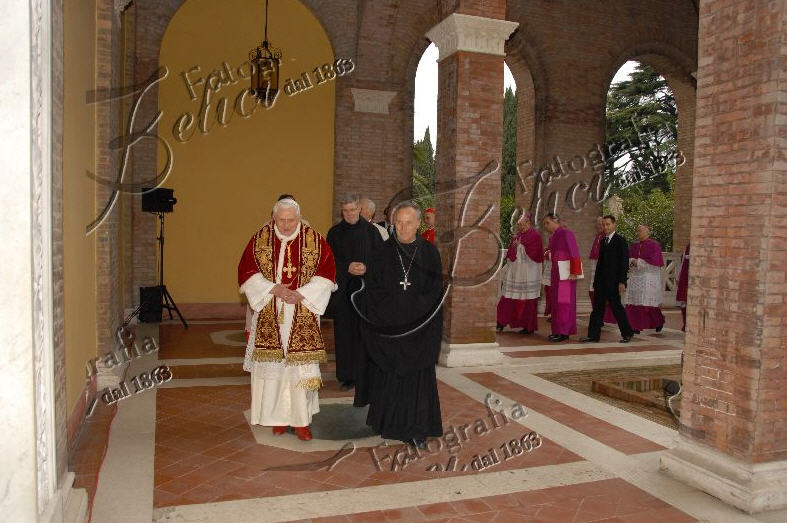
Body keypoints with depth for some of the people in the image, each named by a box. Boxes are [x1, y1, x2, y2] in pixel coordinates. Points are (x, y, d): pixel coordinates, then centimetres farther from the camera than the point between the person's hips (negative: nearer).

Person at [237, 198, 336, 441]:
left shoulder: (315, 240, -1)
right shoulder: (259, 239, 2)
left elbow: (327, 273, -2)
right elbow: (246, 271, -1)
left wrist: (300, 294, -13)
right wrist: (273, 288, -14)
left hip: (303, 318, -1)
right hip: (269, 316, 1)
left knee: (302, 365, -1)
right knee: (272, 365, 5)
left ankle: (301, 419, 10)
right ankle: (278, 417, 19)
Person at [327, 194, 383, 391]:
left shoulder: (370, 230, 5)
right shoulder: (334, 232, 8)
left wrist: (366, 268, -15)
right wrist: (347, 267, -12)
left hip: (366, 288, -1)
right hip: (342, 290, 1)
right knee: (344, 333, 1)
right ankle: (348, 376, 8)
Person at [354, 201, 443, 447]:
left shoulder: (429, 253, 2)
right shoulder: (383, 253, 2)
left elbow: (435, 289, 0)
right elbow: (373, 289, 0)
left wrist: (413, 309, -10)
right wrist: (393, 310, -10)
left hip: (421, 327, 0)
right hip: (388, 327, 0)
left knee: (418, 376, 3)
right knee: (388, 376, 7)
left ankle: (417, 428, 12)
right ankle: (388, 424, 22)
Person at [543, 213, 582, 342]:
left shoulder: (566, 233, -11)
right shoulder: (552, 236, 13)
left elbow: (574, 253, -15)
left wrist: (574, 272, -18)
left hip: (566, 271, -8)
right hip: (556, 271, 8)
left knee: (564, 300, -6)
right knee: (555, 300, 9)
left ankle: (564, 332, -2)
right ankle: (557, 330, 16)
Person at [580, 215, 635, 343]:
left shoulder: (621, 241, -6)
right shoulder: (603, 241, 15)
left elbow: (624, 263, -10)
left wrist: (622, 282, -15)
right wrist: (596, 280, 13)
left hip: (613, 281, -6)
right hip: (601, 281, 7)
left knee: (616, 306, 0)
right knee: (597, 307, 6)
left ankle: (627, 333, 14)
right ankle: (593, 334, 9)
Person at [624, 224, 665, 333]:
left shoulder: (654, 245, -4)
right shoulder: (635, 246, 14)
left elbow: (656, 261, -14)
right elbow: (628, 259, 14)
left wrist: (639, 262, -13)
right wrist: (632, 261, -10)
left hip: (649, 278, -6)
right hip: (635, 277, 6)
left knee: (648, 303, -4)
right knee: (634, 303, -2)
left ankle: (659, 321, 22)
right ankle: (636, 327, 3)